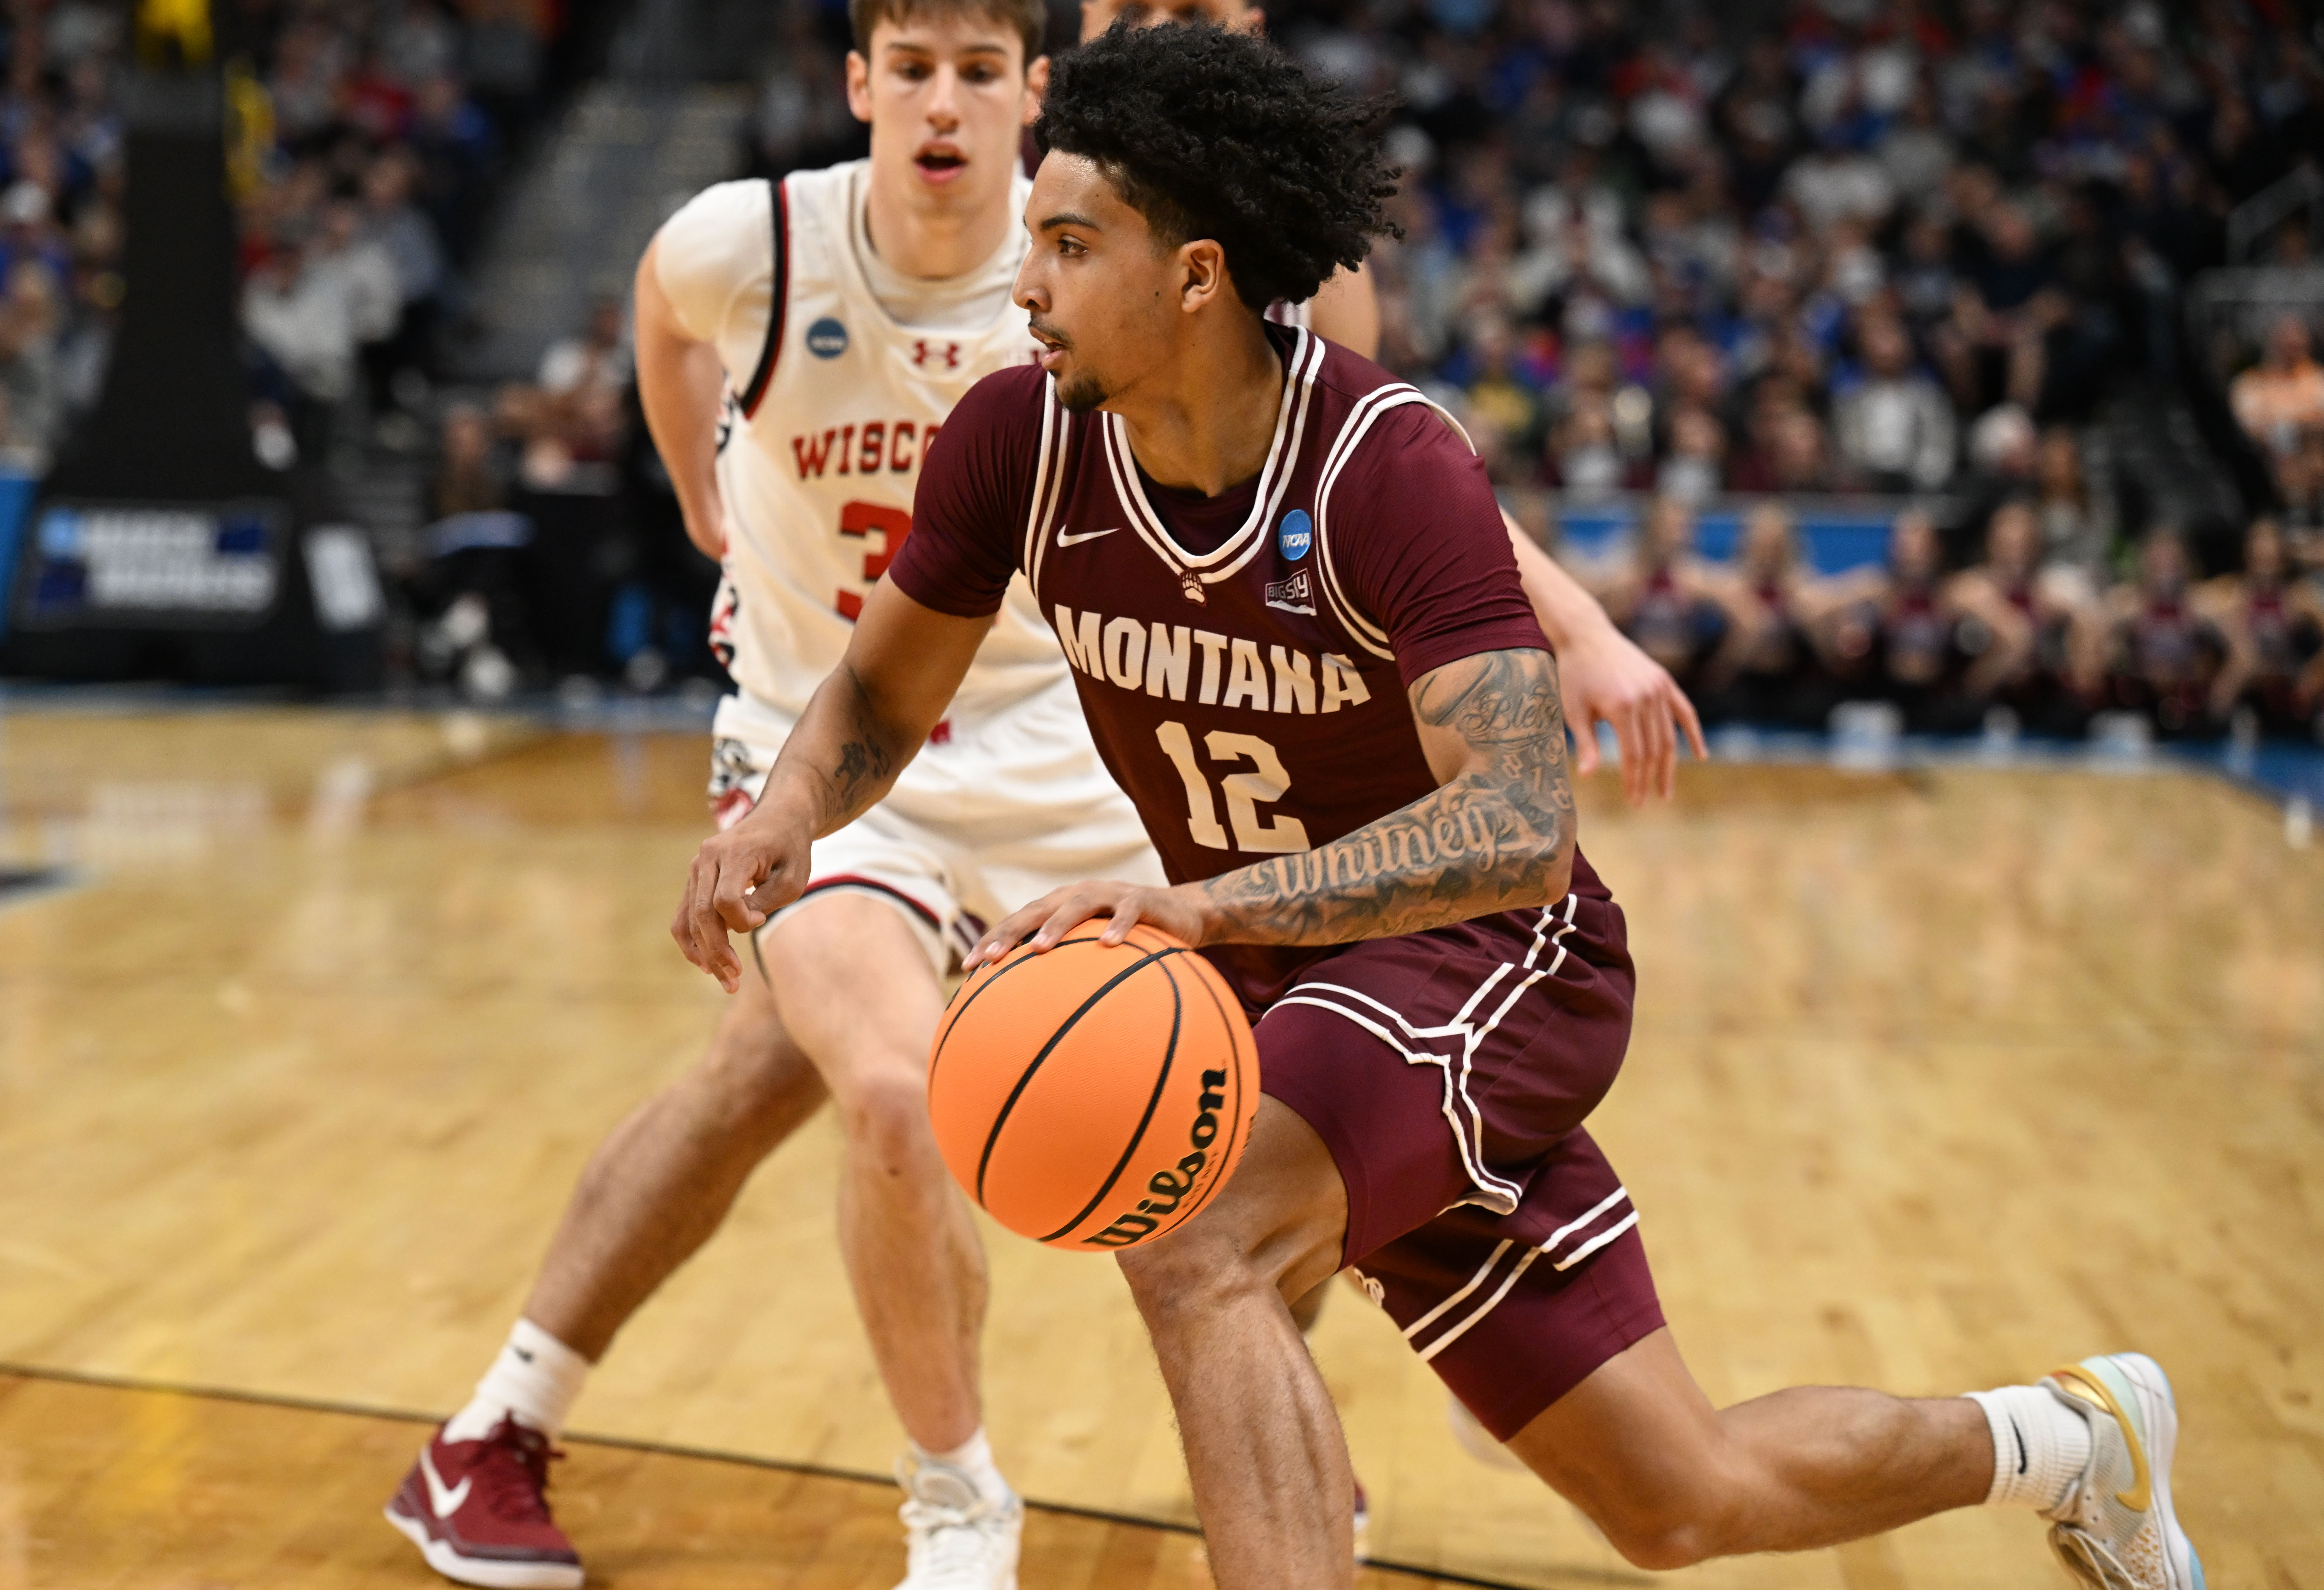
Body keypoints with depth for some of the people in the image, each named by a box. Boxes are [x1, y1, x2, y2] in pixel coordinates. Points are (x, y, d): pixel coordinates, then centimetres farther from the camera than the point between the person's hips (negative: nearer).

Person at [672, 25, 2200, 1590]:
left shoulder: (1389, 463, -27)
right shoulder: (1019, 438, -11)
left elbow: (1519, 829, -36)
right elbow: (883, 696, 2)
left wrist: (1201, 902, -48)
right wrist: (784, 816, -20)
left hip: (1483, 956, -5)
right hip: (1299, 983, 6)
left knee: (1197, 1249, -32)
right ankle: (2075, 1436, 40)